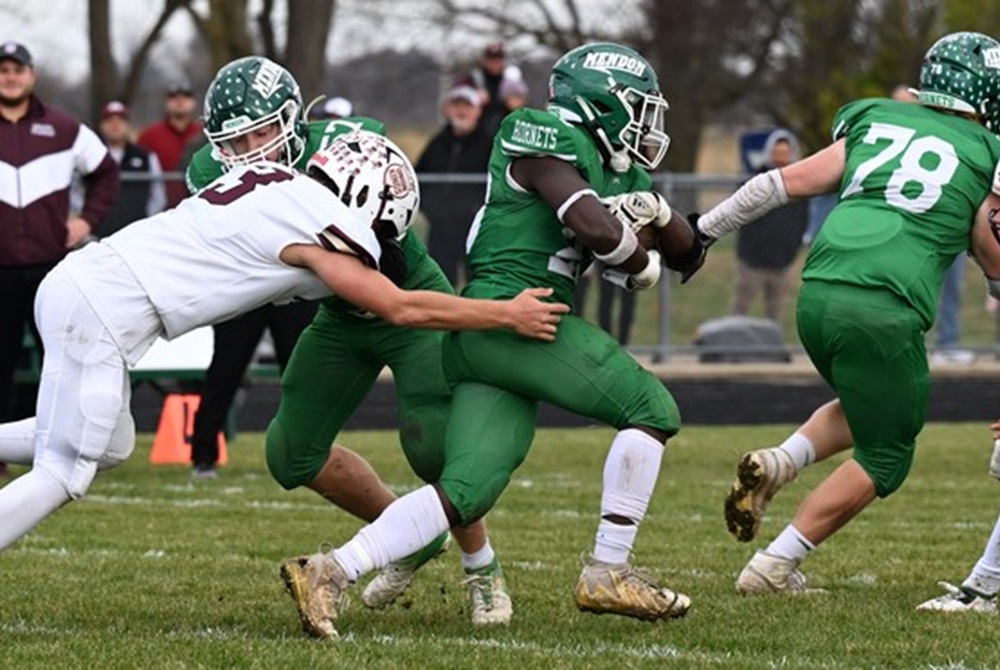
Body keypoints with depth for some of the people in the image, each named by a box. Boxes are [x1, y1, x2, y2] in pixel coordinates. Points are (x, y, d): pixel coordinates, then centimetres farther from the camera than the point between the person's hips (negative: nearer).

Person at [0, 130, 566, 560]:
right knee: (64, 475, -4)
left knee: (109, 445, 24)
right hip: (104, 311, -9)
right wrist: (509, 315, 1)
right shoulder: (323, 230, -9)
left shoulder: (280, 184, 15)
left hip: (81, 280, 9)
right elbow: (402, 309, -6)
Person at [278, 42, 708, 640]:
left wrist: (657, 211, 2)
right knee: (651, 409, -5)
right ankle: (609, 574, -2)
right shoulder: (551, 142, -6)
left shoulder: (622, 172, 20)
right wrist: (643, 264, -1)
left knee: (466, 491, -2)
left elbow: (689, 252, 23)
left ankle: (331, 571, -11)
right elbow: (595, 228, -20)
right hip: (511, 316, -9)